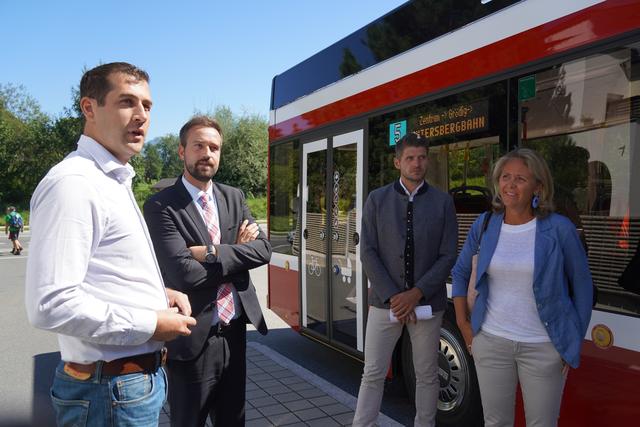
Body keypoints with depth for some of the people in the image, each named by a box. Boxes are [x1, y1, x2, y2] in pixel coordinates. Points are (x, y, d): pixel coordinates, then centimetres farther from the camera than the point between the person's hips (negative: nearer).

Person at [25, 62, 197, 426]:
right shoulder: (73, 182, -20)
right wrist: (151, 325, -19)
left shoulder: (116, 181, 13)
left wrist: (159, 293, 5)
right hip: (114, 391, -9)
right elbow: (51, 305, -27)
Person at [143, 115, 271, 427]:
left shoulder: (234, 198, 6)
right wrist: (236, 252, -10)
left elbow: (263, 248, -4)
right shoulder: (161, 206, -12)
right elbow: (184, 275, -22)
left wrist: (213, 253, -17)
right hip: (194, 339, -5)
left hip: (235, 332, 6)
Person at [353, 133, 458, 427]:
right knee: (373, 373, 5)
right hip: (385, 301, 0)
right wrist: (392, 297, -11)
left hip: (428, 302, 1)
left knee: (427, 374, 13)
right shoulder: (377, 199, 1)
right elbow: (368, 253, -3)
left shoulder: (443, 202, 1)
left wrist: (416, 294, -12)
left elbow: (448, 256, -3)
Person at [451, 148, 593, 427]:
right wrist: (463, 323, 7)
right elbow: (460, 273, 12)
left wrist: (574, 343, 1)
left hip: (544, 347, -2)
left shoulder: (559, 228, -9)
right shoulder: (484, 225, -1)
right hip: (491, 342, 3)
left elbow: (582, 286, 0)